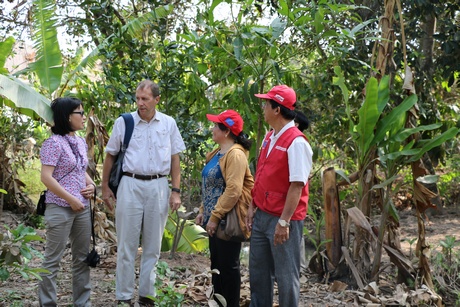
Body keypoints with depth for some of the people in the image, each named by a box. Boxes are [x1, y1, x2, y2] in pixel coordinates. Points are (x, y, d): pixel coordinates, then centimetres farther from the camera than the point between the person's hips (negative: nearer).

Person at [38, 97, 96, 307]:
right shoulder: (54, 143, -13)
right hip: (60, 208, -8)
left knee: (82, 258, 12)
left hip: (82, 208, 8)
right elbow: (46, 178, -18)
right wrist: (71, 199, -16)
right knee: (53, 259, 1)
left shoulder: (81, 142, 11)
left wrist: (91, 184, 2)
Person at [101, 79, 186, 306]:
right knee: (127, 245, 2)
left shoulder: (168, 124, 4)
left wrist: (176, 191, 2)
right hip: (130, 185, -2)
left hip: (158, 187, 2)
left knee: (153, 246, 9)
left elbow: (175, 158, 8)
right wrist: (105, 187, 5)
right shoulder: (124, 122, -1)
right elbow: (110, 156, 7)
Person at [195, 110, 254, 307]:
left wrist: (215, 217, -22)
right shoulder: (218, 153, 14)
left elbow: (233, 190, -24)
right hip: (215, 219, 10)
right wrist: (203, 211, 13)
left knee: (228, 265, -1)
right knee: (216, 264, 15)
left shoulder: (235, 155, -17)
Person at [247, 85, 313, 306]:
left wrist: (284, 222, -21)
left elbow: (296, 186, -20)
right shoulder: (269, 137, 10)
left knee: (286, 275, 3)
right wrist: (252, 207, 12)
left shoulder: (296, 142, -18)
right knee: (258, 271, 17)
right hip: (262, 215, 9)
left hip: (283, 219, -9)